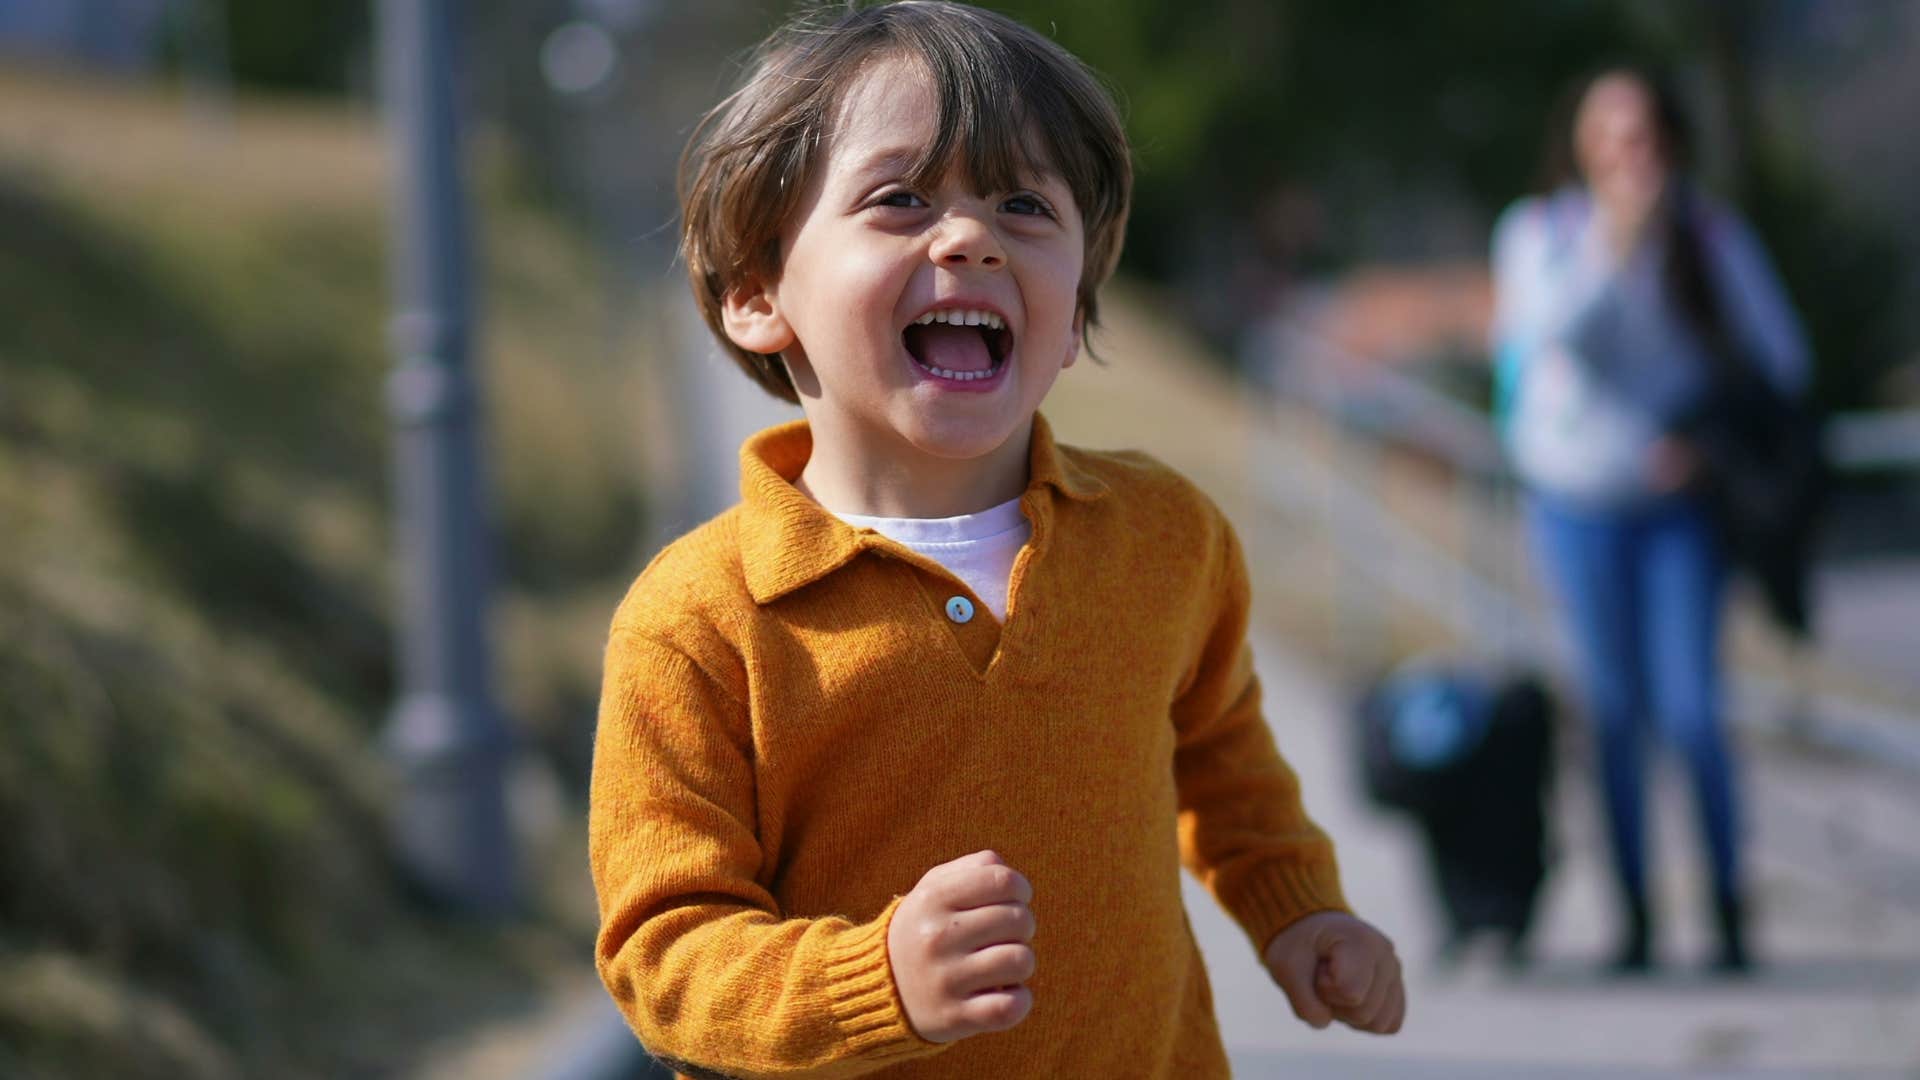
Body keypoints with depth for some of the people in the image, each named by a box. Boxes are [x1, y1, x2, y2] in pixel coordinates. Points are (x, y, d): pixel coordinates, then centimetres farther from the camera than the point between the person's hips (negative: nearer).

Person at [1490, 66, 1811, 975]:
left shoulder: (1712, 235, -2)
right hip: (1579, 498, 1)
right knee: (1614, 708, 4)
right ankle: (1635, 913, 11)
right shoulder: (1541, 230, -2)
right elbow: (1550, 330, -20)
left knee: (1690, 710, -9)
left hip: (1680, 499, -1)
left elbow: (1780, 358, 3)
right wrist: (1612, 247, -30)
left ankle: (1728, 908, 2)